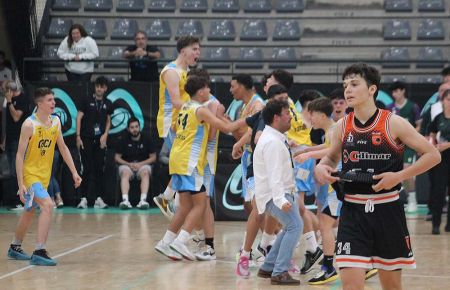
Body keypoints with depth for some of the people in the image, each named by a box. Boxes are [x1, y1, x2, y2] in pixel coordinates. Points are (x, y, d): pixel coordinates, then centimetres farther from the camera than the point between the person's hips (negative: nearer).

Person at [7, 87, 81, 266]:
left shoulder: (56, 122, 2)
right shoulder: (30, 124, -19)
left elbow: (63, 148, 12)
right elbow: (20, 155, -18)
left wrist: (74, 172, 8)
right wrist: (21, 184, -22)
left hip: (44, 175, 8)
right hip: (30, 173, -8)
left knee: (30, 212, 21)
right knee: (47, 205, -25)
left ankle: (15, 248, 40)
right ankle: (39, 252, -26)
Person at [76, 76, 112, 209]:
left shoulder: (108, 104, 10)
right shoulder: (86, 101, 1)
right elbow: (79, 117, 0)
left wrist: (105, 134, 1)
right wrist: (78, 136, -7)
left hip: (100, 140, 3)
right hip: (86, 139, -3)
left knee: (99, 169, 3)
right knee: (87, 169, -6)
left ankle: (99, 198, 6)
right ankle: (84, 198, -4)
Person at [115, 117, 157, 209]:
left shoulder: (146, 140, 6)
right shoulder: (125, 141, 6)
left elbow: (153, 157, 4)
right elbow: (117, 157, 5)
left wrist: (140, 164, -11)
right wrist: (129, 164, -11)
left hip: (143, 164, 0)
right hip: (127, 165, 0)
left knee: (145, 173, -34)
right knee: (125, 174, -34)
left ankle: (143, 200, -48)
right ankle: (125, 200, -49)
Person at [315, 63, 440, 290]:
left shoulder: (393, 124, -7)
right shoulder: (342, 127, 3)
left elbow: (432, 155, -4)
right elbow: (332, 157, 22)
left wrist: (399, 176, -16)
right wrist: (322, 167, -2)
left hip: (387, 210, -1)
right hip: (353, 212, 2)